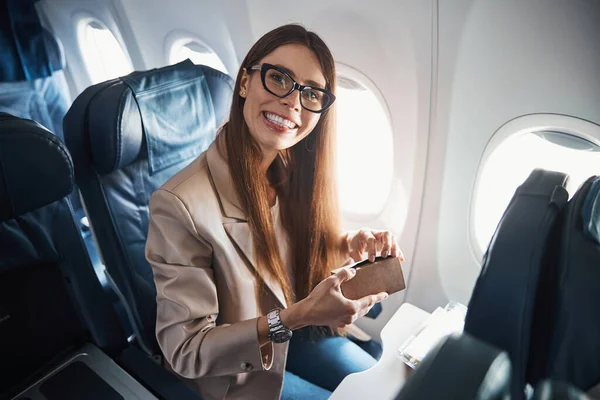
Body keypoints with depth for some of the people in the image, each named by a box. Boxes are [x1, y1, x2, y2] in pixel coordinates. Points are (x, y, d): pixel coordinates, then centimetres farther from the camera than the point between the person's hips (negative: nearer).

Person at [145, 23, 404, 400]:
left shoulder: (294, 171, -12)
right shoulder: (181, 205, -31)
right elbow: (185, 351, -24)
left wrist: (348, 245, -16)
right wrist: (296, 317, -35)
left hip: (299, 334, 5)